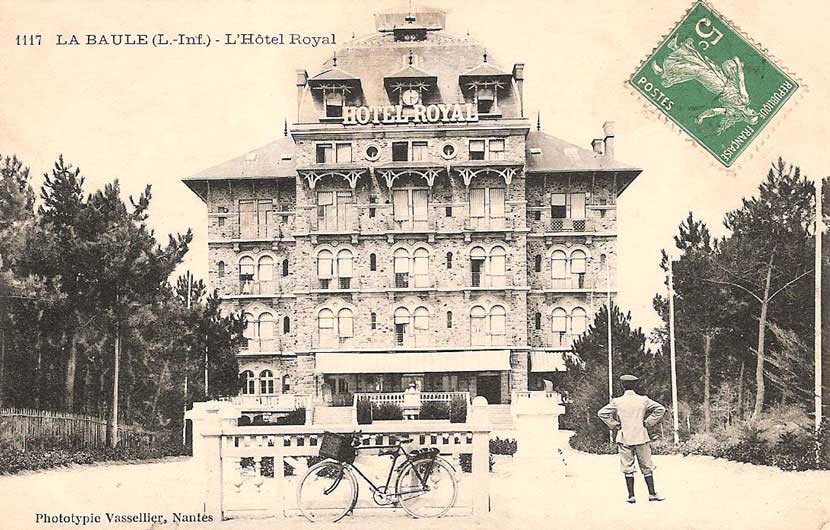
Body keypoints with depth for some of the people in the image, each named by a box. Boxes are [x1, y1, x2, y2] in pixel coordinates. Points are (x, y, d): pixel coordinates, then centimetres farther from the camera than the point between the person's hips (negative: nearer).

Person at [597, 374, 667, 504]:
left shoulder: (617, 402, -1)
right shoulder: (643, 400, 1)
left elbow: (602, 413, -6)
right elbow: (660, 409, -2)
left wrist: (614, 425, 2)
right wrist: (648, 422, 2)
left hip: (624, 439, 0)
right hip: (641, 438, 0)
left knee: (628, 468, 5)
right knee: (646, 467, 10)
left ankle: (631, 496, 4)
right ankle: (652, 494, 11)